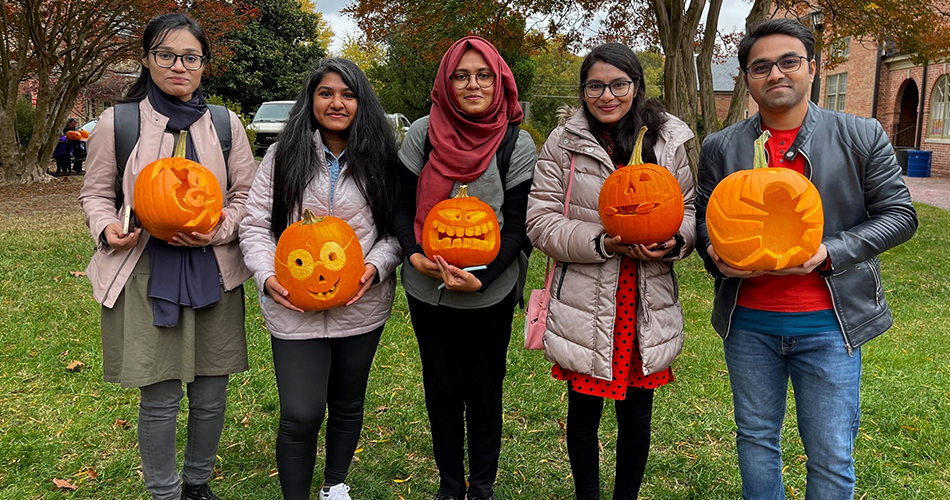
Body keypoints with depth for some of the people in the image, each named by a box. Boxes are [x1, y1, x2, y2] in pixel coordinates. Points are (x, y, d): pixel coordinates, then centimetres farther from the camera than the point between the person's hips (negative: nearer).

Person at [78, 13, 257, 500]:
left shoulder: (225, 124, 5)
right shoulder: (116, 122, 0)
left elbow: (246, 195, 9)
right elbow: (95, 193, 9)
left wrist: (218, 230, -10)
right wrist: (107, 227, -12)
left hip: (213, 272, 2)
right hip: (146, 275, -2)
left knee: (211, 395, 11)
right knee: (159, 399, 1)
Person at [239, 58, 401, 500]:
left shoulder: (379, 160, 1)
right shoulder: (283, 157, 0)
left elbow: (397, 229, 3)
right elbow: (255, 224, 2)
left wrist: (376, 267, -14)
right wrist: (267, 275, -14)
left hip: (362, 309, 2)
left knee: (348, 405, 18)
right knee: (301, 415, -5)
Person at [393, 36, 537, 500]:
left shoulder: (518, 145, -5)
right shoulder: (422, 134, -1)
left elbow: (517, 225, -6)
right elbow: (403, 206, 4)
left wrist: (482, 278, -20)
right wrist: (414, 254, -15)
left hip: (490, 293, -1)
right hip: (427, 288, 2)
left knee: (484, 391, 11)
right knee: (441, 390, 13)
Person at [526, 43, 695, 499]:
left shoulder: (668, 141, 4)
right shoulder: (563, 143, -2)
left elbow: (690, 210, 9)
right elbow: (541, 222, -6)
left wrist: (674, 241, -14)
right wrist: (602, 242, -20)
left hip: (647, 307, 2)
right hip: (584, 306, -1)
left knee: (636, 417, 13)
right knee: (583, 414, 12)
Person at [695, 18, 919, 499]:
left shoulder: (862, 137, -2)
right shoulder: (720, 147, 3)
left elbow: (898, 214, 0)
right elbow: (703, 217, 12)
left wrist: (830, 252, -16)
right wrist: (715, 253, -11)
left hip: (828, 323, -2)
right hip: (747, 321, 2)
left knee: (831, 457, 6)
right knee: (756, 440, 17)